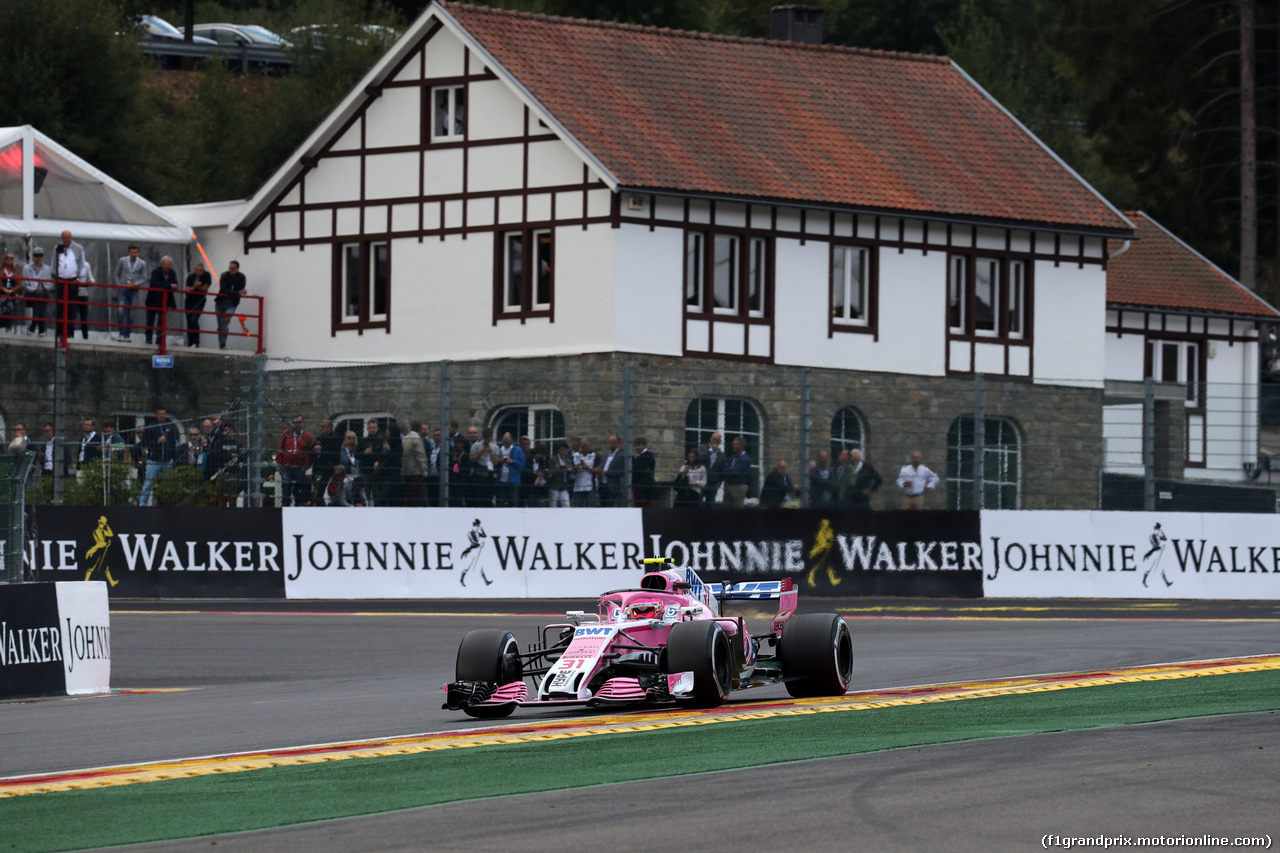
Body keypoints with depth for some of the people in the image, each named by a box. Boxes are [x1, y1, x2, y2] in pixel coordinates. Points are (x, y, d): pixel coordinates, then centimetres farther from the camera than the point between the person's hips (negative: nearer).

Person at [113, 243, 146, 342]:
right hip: (122, 289, -1)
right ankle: (121, 334, -11)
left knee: (130, 314, 2)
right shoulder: (122, 261, 4)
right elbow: (116, 274, 12)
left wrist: (135, 284, -9)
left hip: (133, 290, 1)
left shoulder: (142, 264, 5)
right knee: (120, 311, -14)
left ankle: (127, 335, 9)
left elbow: (144, 278, 6)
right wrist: (119, 285, -1)